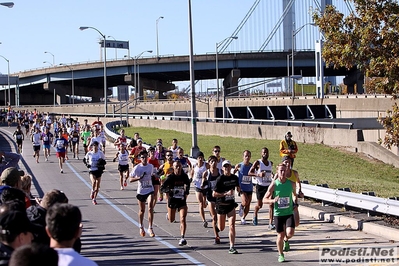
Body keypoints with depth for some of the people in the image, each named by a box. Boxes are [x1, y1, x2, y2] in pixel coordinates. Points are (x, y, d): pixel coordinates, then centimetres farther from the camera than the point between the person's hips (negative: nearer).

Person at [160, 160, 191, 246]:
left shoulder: (184, 176, -3)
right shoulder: (170, 177, -12)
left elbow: (188, 184, 19)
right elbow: (162, 188, -12)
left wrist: (186, 192, 2)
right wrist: (171, 191, -28)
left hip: (182, 200, 1)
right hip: (172, 200, -1)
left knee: (183, 219, -13)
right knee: (171, 220, 16)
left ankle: (182, 238, -11)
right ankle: (168, 215, 53)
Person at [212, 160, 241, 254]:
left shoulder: (235, 177, 2)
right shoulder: (220, 179, -12)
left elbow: (238, 187, 22)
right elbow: (214, 194, -14)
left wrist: (238, 189, -1)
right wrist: (226, 193, -23)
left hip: (231, 204, 2)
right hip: (221, 205, -2)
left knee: (232, 225, -13)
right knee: (221, 228, 10)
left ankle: (232, 247, -11)